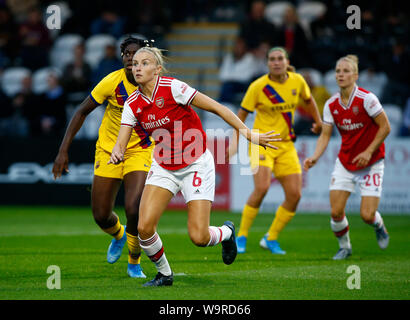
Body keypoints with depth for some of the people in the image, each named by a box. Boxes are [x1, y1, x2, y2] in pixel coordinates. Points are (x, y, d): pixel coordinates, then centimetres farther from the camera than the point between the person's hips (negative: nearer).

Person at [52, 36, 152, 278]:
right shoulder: (112, 82, -16)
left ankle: (135, 263, 5)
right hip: (108, 150, 1)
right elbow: (82, 112, -6)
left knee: (134, 210, -22)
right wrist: (63, 151, -9)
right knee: (101, 216, 2)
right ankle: (119, 235, 42)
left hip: (140, 151, -1)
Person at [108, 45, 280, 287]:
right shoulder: (132, 105, -3)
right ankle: (165, 274, 13)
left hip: (196, 165, -5)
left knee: (199, 237, -12)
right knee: (144, 227, -13)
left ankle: (227, 232, 25)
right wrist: (117, 153, -30)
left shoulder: (172, 88, -18)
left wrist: (247, 133, -17)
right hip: (164, 166, 5)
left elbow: (217, 108, -15)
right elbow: (121, 144, -6)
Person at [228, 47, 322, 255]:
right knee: (262, 187, -25)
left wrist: (318, 121, 25)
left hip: (286, 144, 5)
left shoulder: (297, 81, -1)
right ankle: (241, 236, -11)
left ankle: (271, 238, 14)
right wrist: (235, 141, -10)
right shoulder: (258, 86, -11)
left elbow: (308, 99, 21)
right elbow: (242, 114, -4)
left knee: (295, 195, -3)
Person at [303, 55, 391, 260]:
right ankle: (344, 247, 19)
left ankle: (379, 227, 28)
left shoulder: (366, 99, -17)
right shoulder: (331, 105, -3)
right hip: (344, 162, 4)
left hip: (370, 163, -4)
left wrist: (368, 152, -17)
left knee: (367, 215, -10)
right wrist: (315, 157, -18)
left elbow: (385, 127, -11)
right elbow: (325, 135, -1)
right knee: (336, 212, -8)